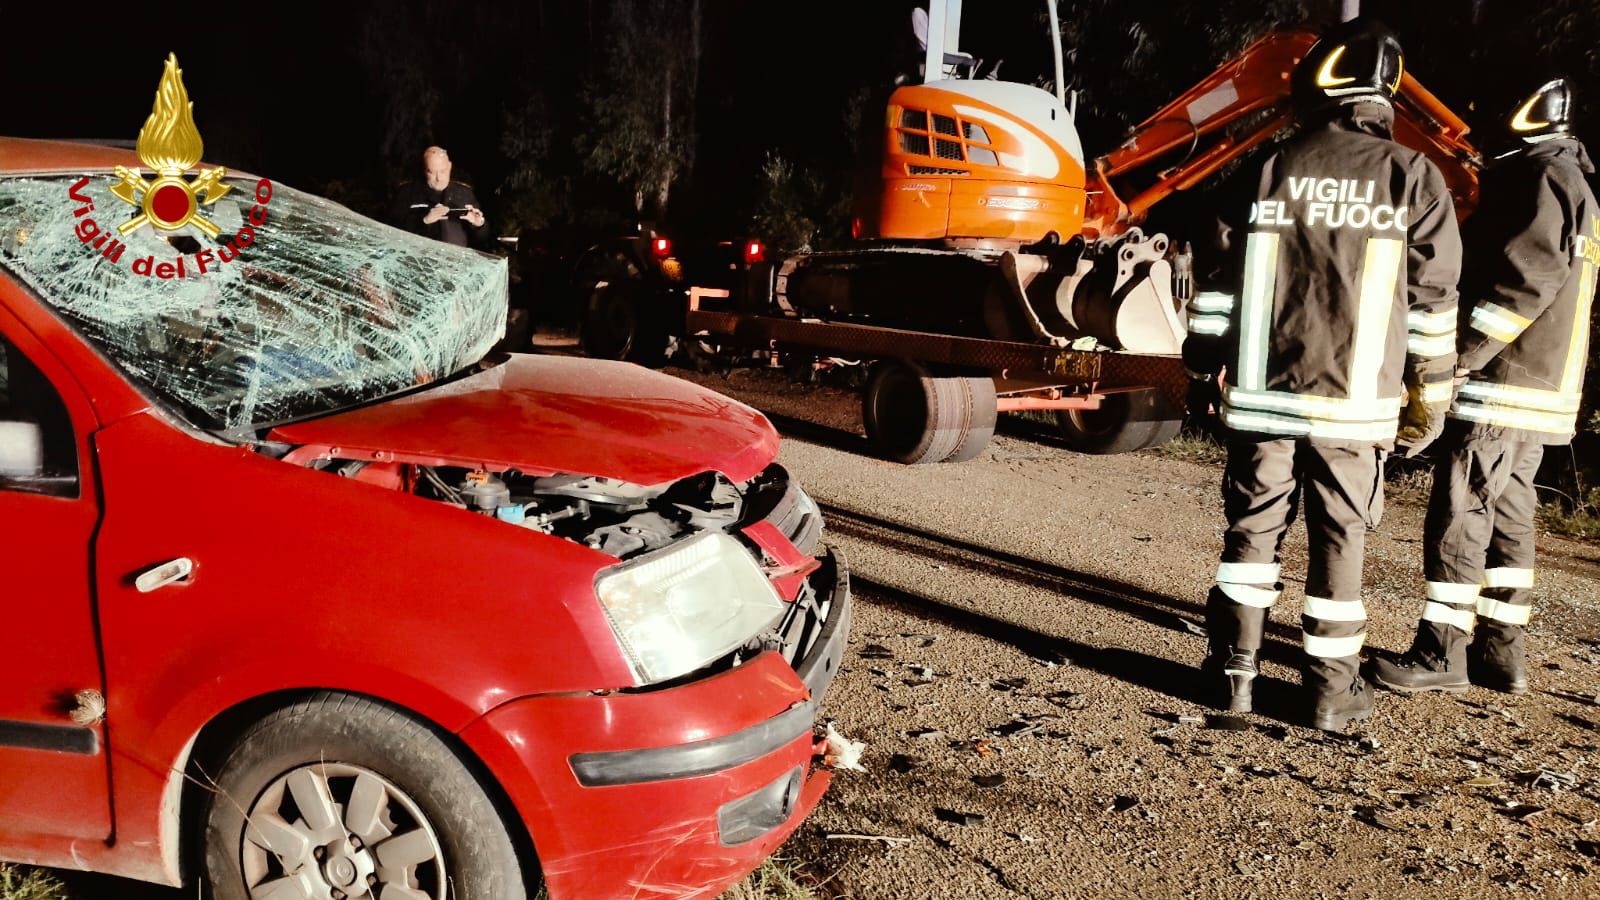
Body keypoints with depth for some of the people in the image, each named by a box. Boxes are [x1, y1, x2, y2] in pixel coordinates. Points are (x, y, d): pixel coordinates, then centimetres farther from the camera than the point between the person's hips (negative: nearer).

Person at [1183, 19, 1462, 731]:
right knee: (1339, 538, 7)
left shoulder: (1271, 172, 2)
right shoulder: (1412, 178, 0)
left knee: (1253, 525, 11)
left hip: (1262, 391, 1)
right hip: (1353, 400, -1)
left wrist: (1204, 367, 14)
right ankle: (1333, 691, 13)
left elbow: (1221, 279, 4)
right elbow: (1433, 301, 1)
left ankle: (1234, 667, 14)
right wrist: (1429, 396, 10)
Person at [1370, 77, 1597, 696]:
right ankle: (1502, 651, 18)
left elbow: (1526, 274, -21)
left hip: (1501, 381, -10)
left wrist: (1460, 355, -21)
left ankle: (1441, 651, -3)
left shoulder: (1538, 174, -10)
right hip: (1545, 390, 10)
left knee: (1460, 513, -7)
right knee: (1508, 516, 13)